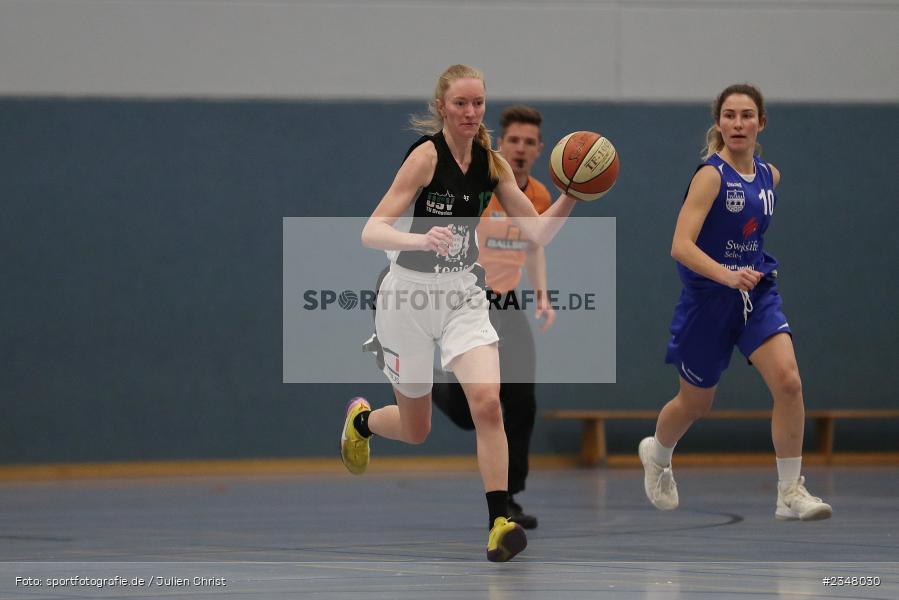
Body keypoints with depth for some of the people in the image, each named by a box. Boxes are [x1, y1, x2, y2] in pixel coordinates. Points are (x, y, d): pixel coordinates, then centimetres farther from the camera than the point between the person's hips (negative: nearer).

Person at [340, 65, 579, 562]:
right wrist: (421, 240, -43)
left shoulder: (491, 162, -1)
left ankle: (500, 522, -19)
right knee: (415, 430, 10)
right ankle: (361, 419, 45)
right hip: (408, 296, -4)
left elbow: (537, 232, 0)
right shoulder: (426, 154, -18)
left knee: (487, 401, -20)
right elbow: (371, 233, -25)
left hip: (462, 296, 4)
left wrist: (570, 197, -18)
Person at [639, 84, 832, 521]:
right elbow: (681, 246, -28)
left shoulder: (769, 175, 2)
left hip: (757, 294, 4)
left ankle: (791, 494, -12)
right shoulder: (711, 174, -18)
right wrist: (727, 275, -42)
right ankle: (656, 455, 47)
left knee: (788, 381, -18)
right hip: (708, 299, -4)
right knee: (695, 404, 13)